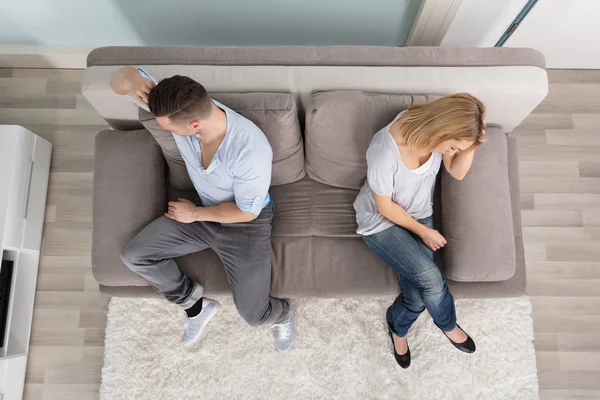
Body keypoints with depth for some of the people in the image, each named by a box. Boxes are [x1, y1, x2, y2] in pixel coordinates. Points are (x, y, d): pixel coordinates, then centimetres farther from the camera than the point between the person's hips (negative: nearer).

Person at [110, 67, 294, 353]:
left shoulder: (251, 150, -37)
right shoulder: (182, 108, -22)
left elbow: (246, 211, -22)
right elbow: (118, 80, -11)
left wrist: (194, 214, -12)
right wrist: (131, 80, -36)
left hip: (246, 224, -5)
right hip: (203, 210, 6)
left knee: (253, 314, -9)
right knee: (134, 256, 1)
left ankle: (282, 315, 31)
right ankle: (197, 306, 21)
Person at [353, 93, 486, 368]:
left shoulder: (438, 131, -18)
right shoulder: (385, 151, -35)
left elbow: (457, 173, -1)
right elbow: (385, 207, -20)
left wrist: (469, 147, -22)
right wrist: (423, 231, -10)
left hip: (419, 215, 5)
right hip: (381, 222, -5)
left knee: (418, 296, -10)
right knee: (430, 279, -22)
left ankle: (397, 327, 27)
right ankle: (449, 325, 15)